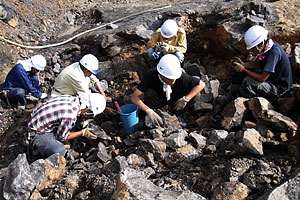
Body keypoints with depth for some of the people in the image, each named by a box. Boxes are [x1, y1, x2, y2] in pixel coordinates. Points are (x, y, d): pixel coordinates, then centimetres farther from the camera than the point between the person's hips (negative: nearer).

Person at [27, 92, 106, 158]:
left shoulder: (71, 98, -8)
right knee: (60, 151, -25)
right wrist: (83, 133, -8)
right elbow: (61, 137, -16)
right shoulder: (71, 116, -31)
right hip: (37, 134, -9)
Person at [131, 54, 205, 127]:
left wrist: (186, 99, -31)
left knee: (196, 95, -23)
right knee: (149, 92, -35)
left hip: (175, 100, 2)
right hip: (158, 99, -2)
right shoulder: (151, 76, -35)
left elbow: (202, 84, -20)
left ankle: (176, 112, 0)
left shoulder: (181, 77, -32)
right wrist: (149, 111, -51)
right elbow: (134, 97, -36)